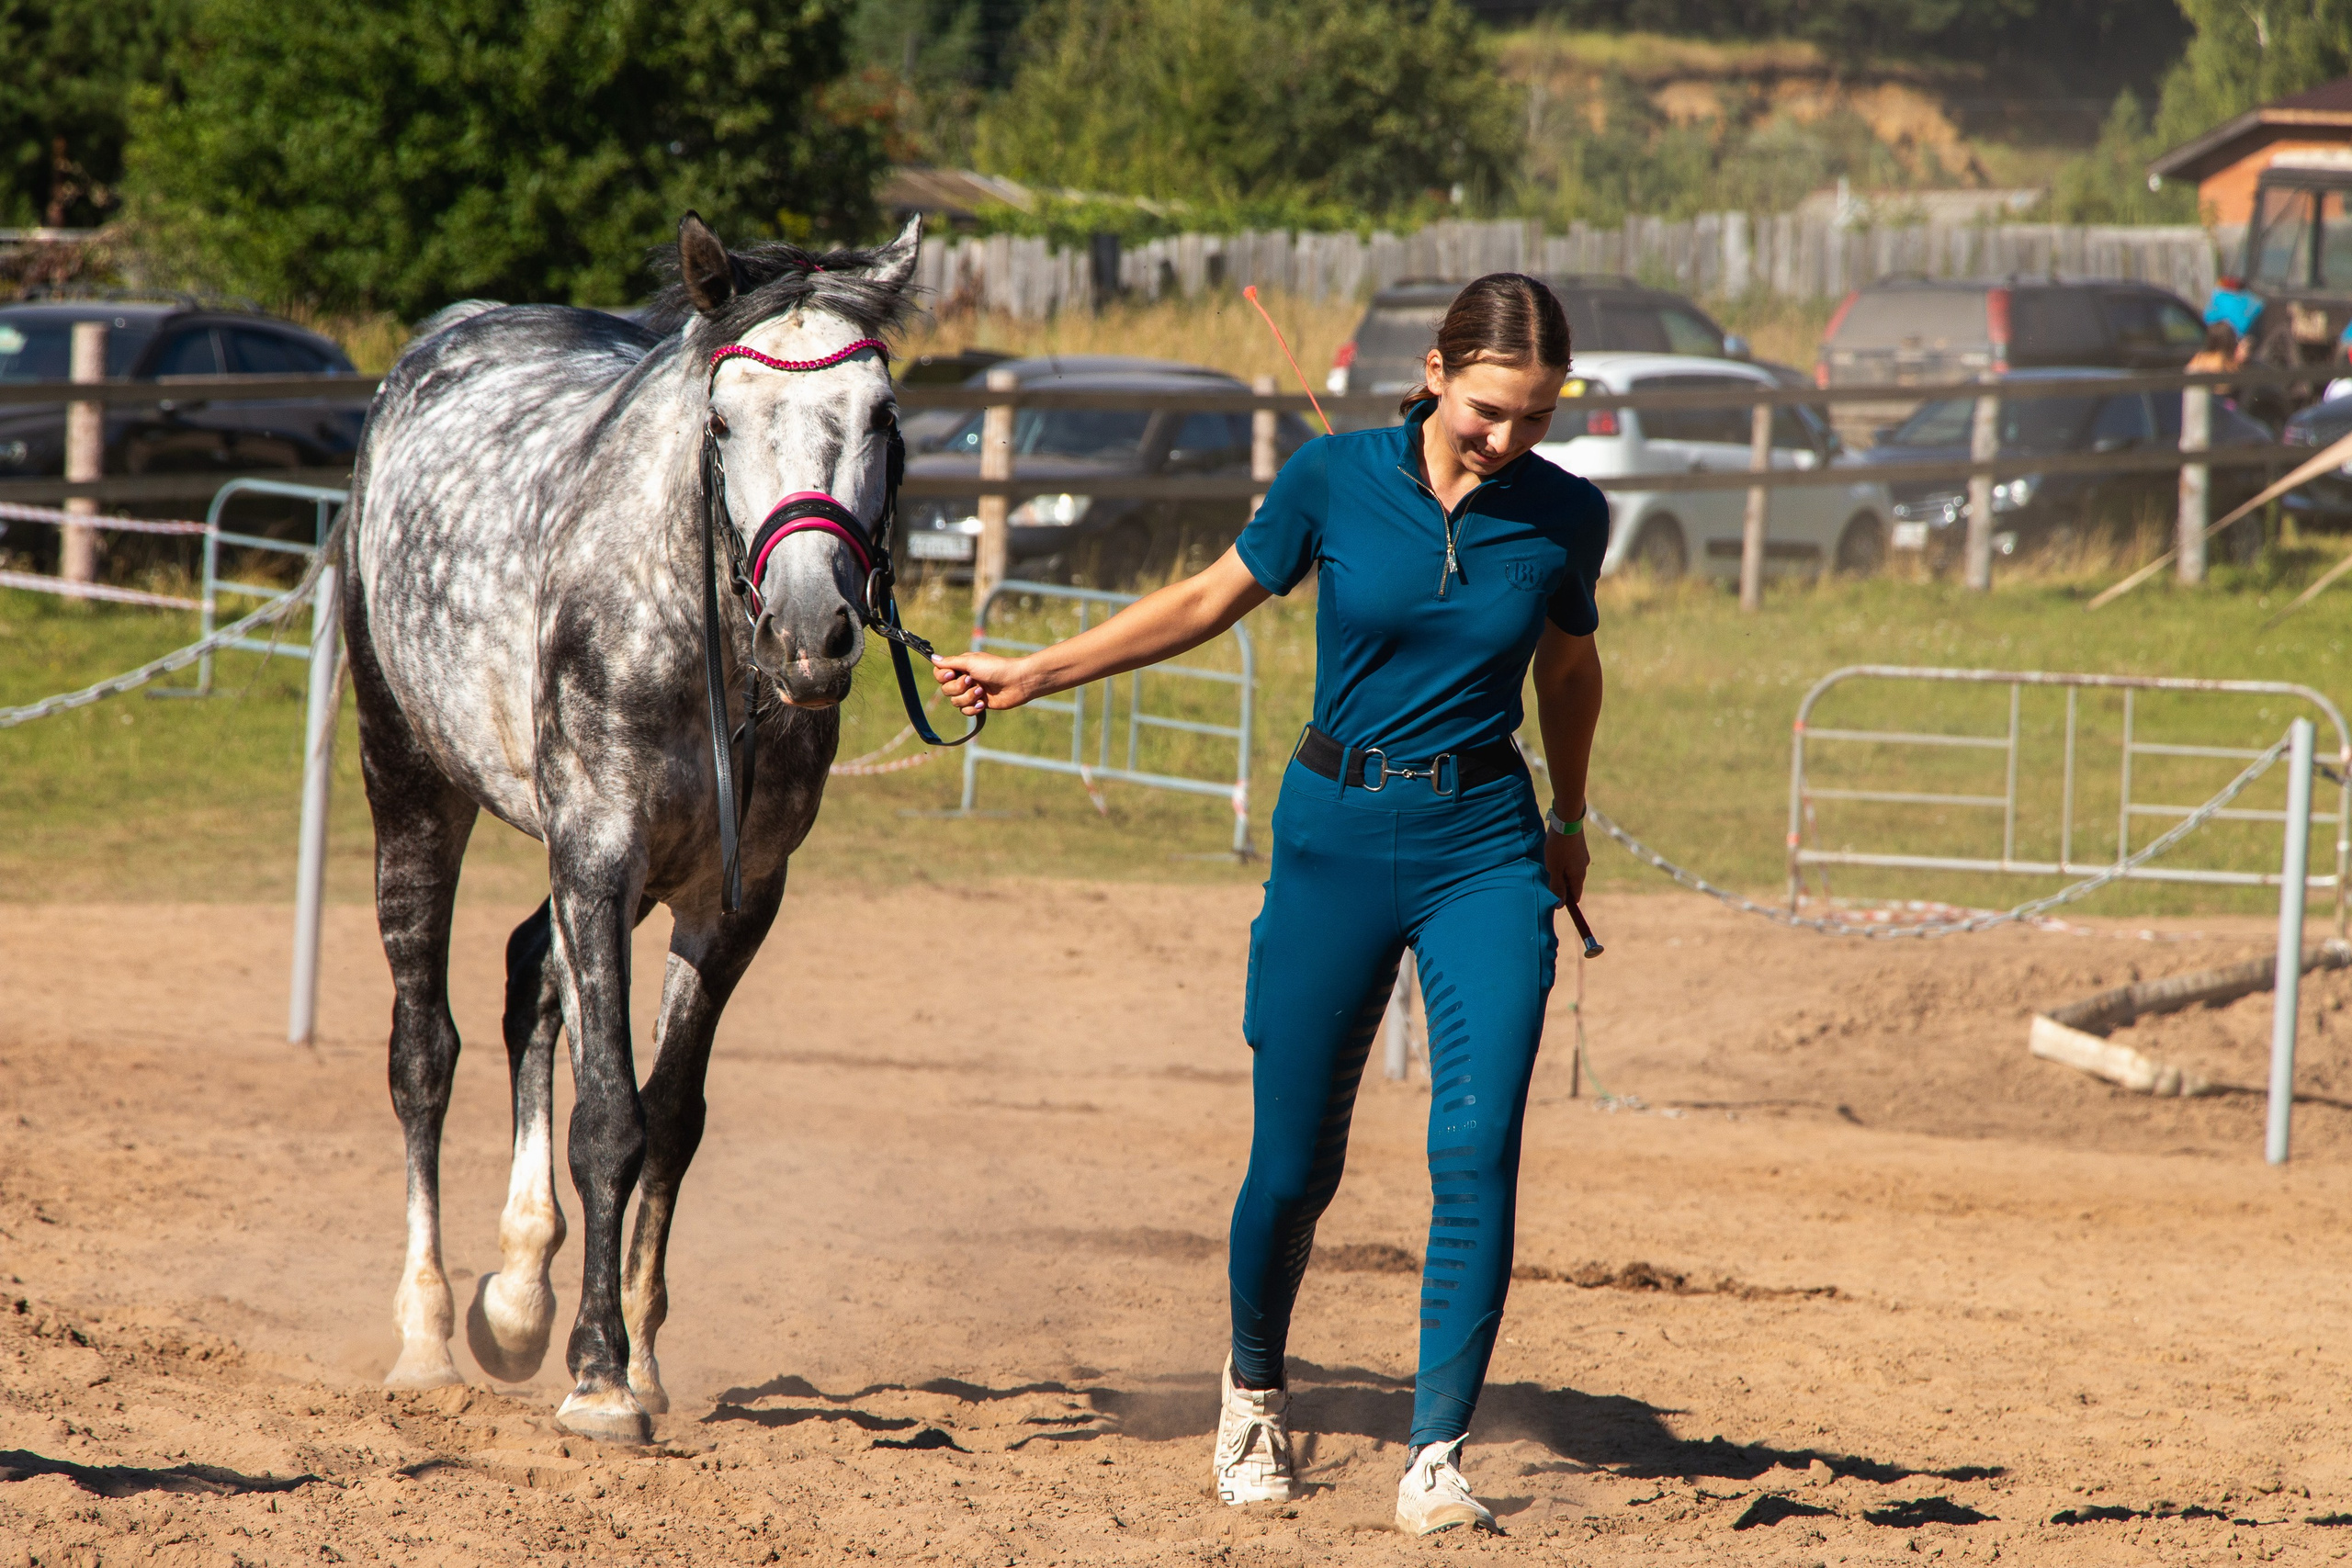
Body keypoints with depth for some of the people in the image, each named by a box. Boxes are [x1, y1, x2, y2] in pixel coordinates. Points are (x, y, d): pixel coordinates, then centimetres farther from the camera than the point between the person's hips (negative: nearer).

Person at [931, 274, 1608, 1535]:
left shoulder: (1565, 518, -3)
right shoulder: (1335, 480, -7)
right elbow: (1210, 600, 7)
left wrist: (1566, 822, 27)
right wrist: (1038, 672, 8)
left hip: (1484, 854, 0)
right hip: (1335, 836, 0)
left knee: (1477, 1151, -15)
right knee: (1295, 1162, 5)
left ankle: (1435, 1457, -11)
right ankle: (1253, 1391, 34)